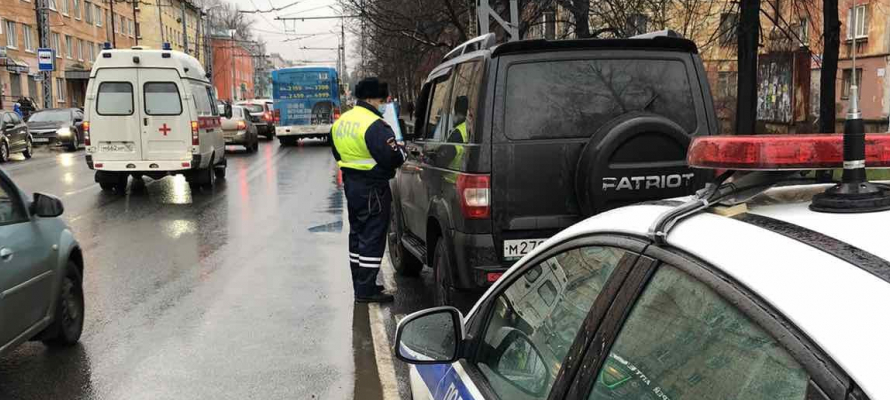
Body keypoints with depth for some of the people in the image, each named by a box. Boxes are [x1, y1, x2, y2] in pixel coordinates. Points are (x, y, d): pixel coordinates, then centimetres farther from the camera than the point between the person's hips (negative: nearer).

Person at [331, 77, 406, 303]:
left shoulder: (341, 121, 11)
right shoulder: (374, 125, -20)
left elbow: (337, 153, 22)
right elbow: (392, 157, -23)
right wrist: (401, 151, -3)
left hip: (351, 183, 9)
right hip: (372, 188, -9)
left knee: (357, 234, 17)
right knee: (372, 237, -3)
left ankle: (360, 284, 26)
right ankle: (366, 290, -1)